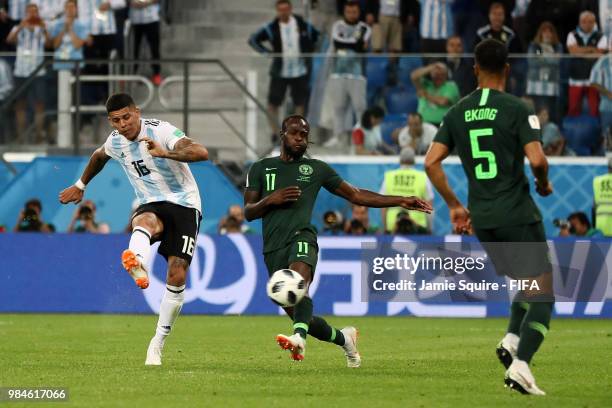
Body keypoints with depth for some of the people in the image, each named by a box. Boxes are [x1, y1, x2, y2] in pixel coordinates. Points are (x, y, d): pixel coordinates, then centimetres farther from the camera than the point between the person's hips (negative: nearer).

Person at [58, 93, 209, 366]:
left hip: (184, 204, -3)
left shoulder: (160, 131, -14)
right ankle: (136, 265, -73)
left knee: (177, 276, -15)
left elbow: (201, 153, -29)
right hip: (152, 206, 3)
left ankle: (158, 342, -2)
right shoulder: (115, 141, 4)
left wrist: (165, 153, -44)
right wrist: (80, 185, 43)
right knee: (144, 221, -37)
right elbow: (98, 156, 32)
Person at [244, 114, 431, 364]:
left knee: (299, 279, -37)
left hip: (301, 237, -3)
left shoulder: (316, 169, 17)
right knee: (296, 314, 1)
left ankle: (299, 338, -61)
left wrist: (400, 202, 16)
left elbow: (356, 195, 21)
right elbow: (248, 212, 17)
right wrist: (270, 200, -5)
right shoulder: (261, 168, 19)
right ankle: (343, 339, 28)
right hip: (273, 247, 3)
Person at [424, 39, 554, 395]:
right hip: (518, 214, -6)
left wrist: (454, 205, 13)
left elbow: (431, 162, 3)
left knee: (527, 284, 23)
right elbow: (537, 160, -18)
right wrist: (544, 185, 4)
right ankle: (520, 364, -16)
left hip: (482, 219, 6)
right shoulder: (517, 109, -9)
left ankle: (512, 340, 0)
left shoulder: (458, 113, 7)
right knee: (543, 294, 0)